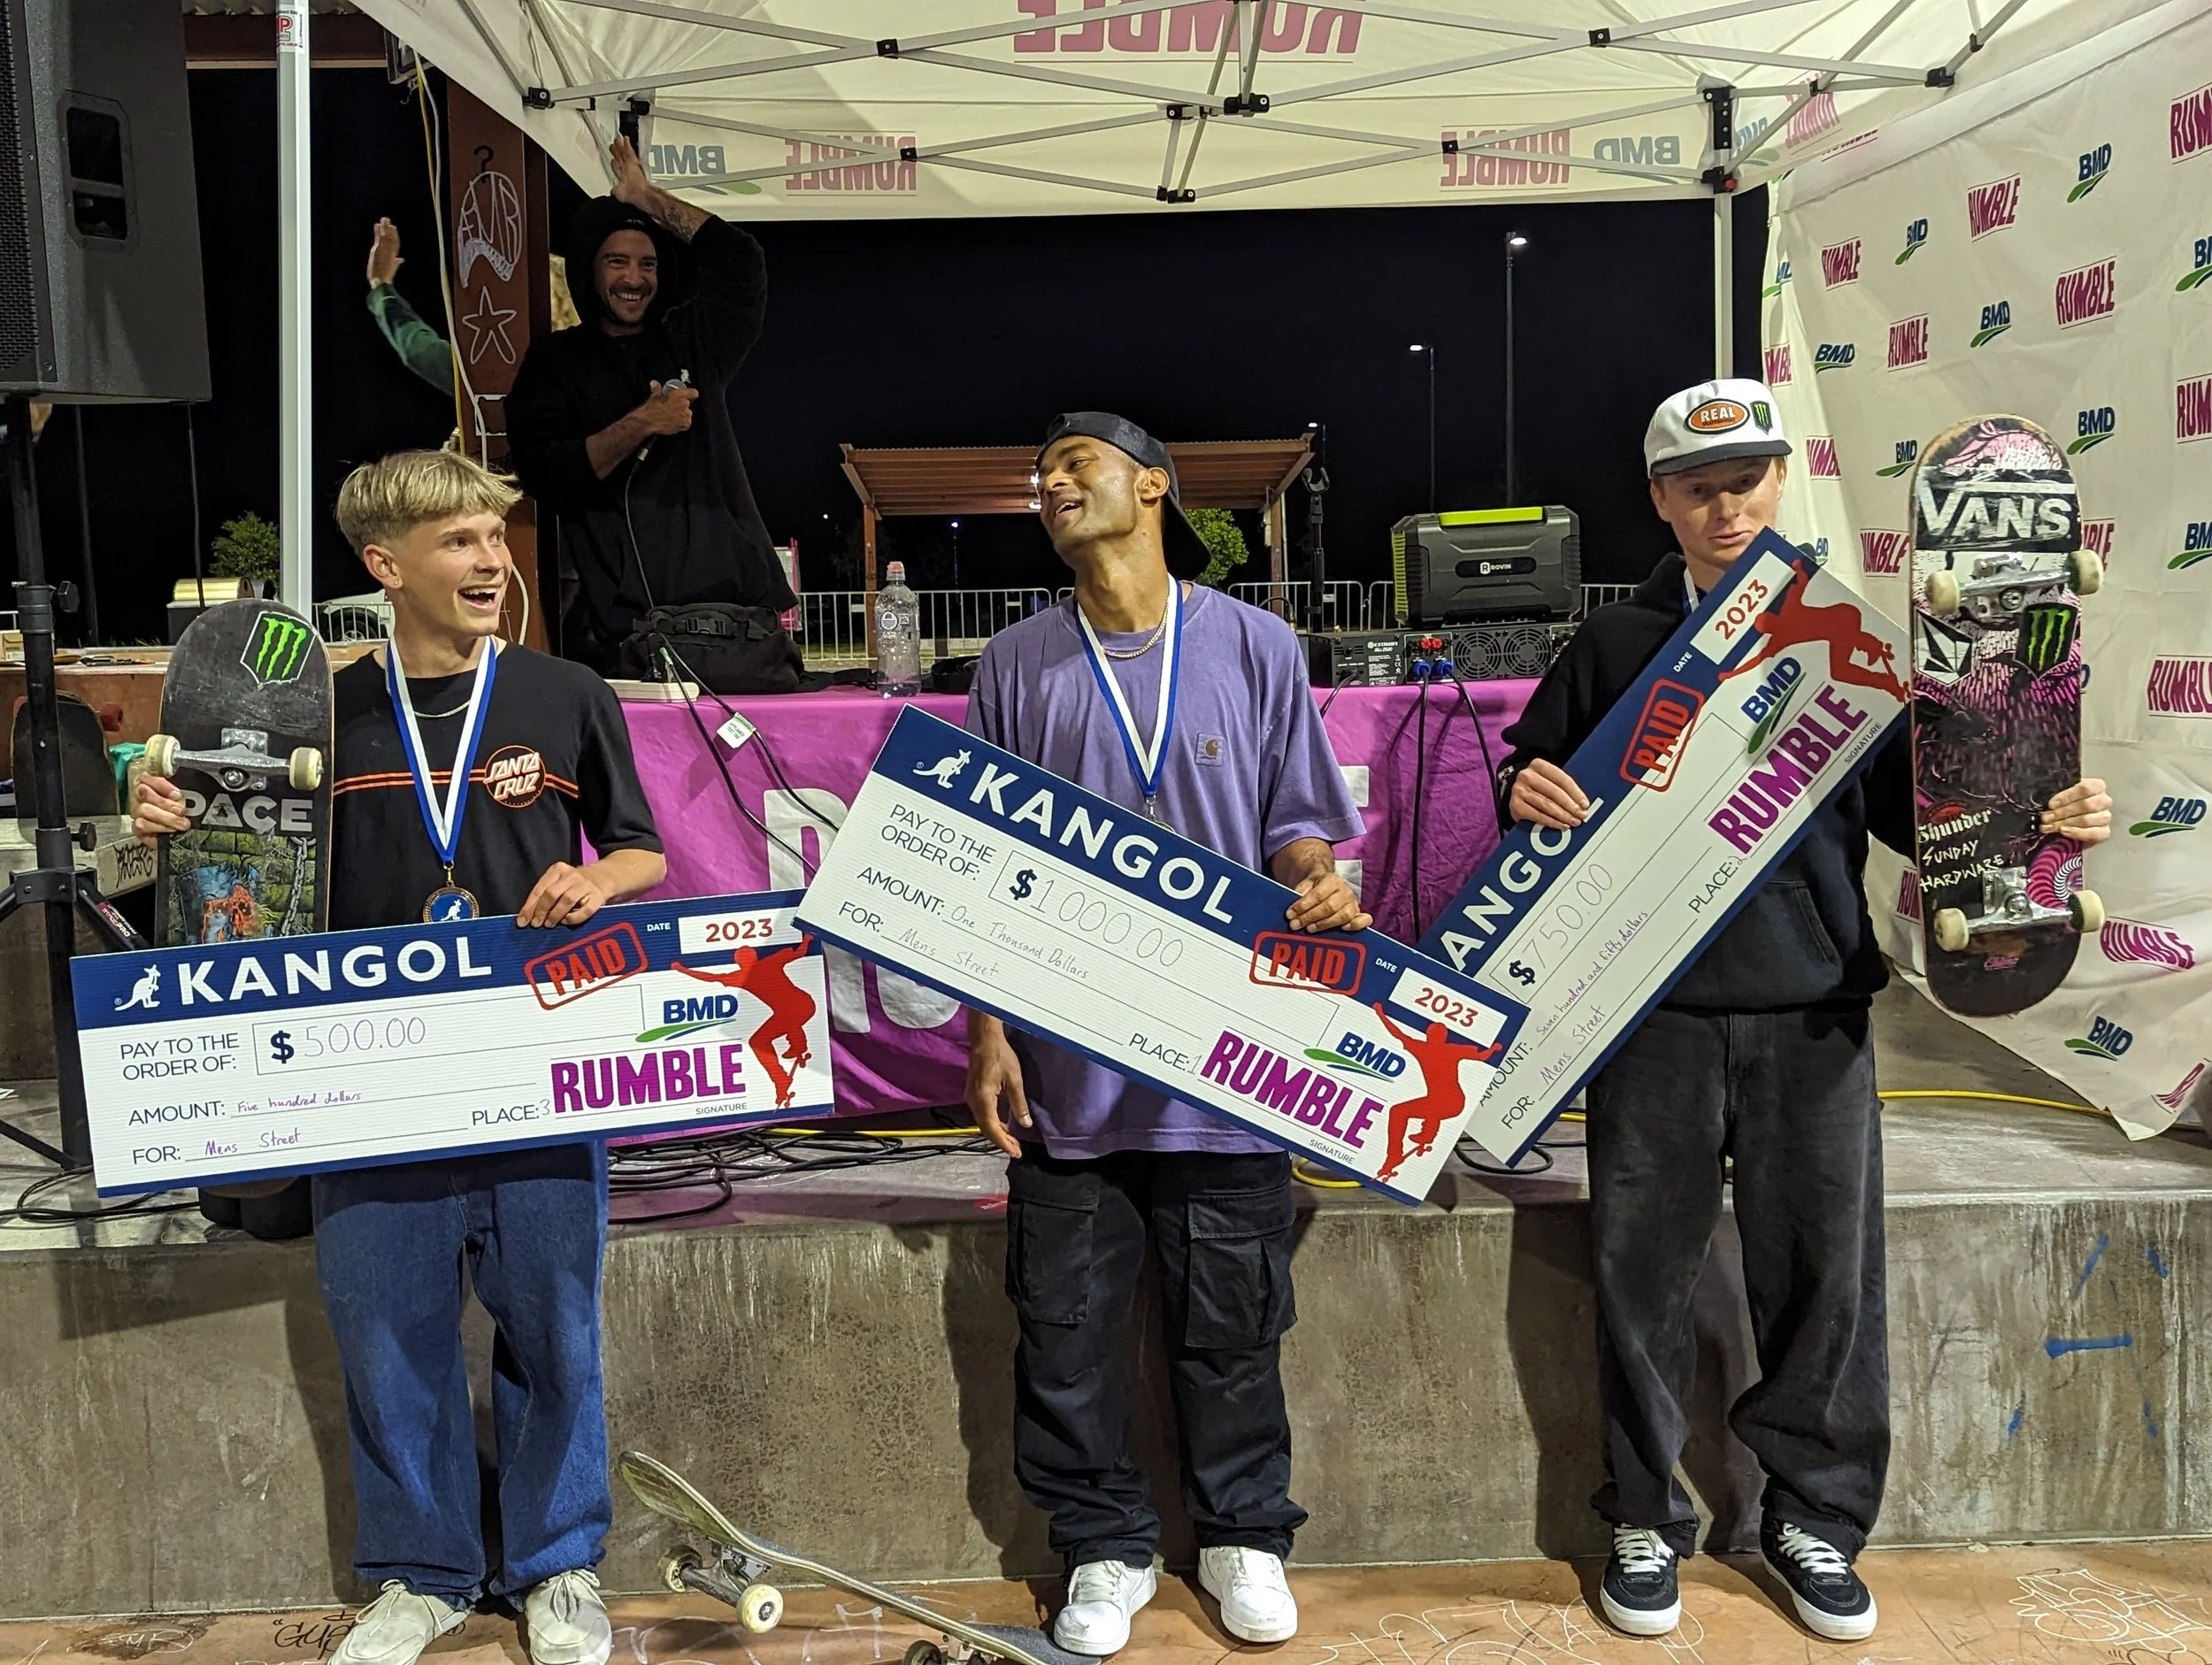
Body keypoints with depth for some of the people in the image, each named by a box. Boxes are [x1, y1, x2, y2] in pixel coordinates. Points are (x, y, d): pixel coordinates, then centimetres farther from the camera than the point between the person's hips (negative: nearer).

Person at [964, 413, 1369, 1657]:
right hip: (1067, 1064, 1)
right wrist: (988, 1033, 1)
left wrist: (1316, 879, -15)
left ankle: (1245, 1536, 30)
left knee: (1233, 1320, 10)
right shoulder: (1018, 666, 7)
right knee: (1070, 1327, 8)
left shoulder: (1255, 646, 4)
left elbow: (1297, 821, 8)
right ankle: (1106, 1550, 27)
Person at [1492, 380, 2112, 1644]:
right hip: (1656, 1009, 0)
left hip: (1814, 1011, 1)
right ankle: (1648, 1516, 23)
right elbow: (1533, 779, 11)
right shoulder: (1615, 645, 7)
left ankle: (1817, 1516, 26)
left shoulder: (1846, 636, 8)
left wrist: (2042, 823, -7)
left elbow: (1909, 804, 9)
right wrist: (1527, 794, -12)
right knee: (1644, 1268, 6)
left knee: (1828, 1272, 6)